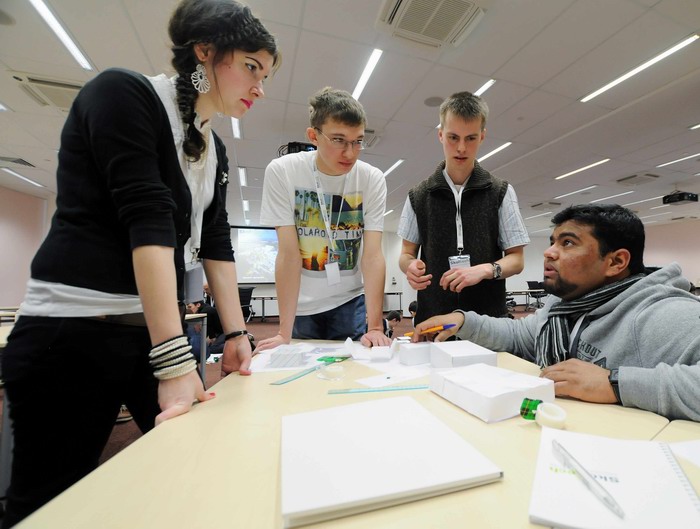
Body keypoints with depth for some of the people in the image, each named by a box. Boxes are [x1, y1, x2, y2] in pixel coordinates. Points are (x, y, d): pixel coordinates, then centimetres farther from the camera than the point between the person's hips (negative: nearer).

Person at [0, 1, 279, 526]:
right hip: (74, 332, -6)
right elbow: (148, 222, -21)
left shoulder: (216, 151, 12)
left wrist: (236, 333, 5)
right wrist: (176, 360, -24)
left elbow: (216, 245, 9)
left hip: (160, 330, 7)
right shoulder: (123, 92, -9)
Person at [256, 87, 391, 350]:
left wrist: (375, 327, -21)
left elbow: (373, 255, -14)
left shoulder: (373, 179, -10)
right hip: (301, 306, 0)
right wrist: (284, 333, -17)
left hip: (351, 301, 1)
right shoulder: (281, 171, -13)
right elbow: (289, 253, -16)